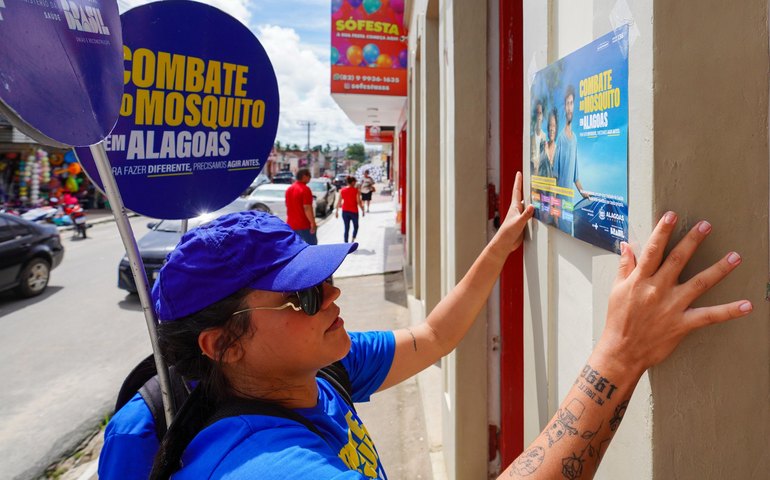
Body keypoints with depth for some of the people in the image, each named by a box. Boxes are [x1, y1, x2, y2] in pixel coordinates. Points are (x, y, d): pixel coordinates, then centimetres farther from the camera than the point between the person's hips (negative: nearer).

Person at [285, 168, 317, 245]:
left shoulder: (289, 189, 11)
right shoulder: (305, 189, -15)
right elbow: (307, 208, -21)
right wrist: (313, 223, -18)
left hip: (291, 225, 8)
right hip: (304, 226, -8)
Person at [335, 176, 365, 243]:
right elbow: (359, 202, -11)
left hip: (345, 211, 3)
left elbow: (339, 202, 1)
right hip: (354, 211, -3)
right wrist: (362, 210, 0)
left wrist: (336, 211, 8)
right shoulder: (356, 191, -10)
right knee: (356, 227, 16)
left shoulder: (342, 191, 0)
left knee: (346, 228, 10)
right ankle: (353, 240, -2)